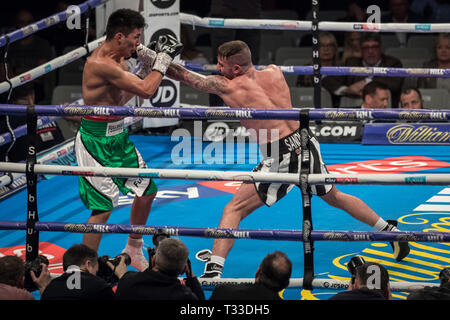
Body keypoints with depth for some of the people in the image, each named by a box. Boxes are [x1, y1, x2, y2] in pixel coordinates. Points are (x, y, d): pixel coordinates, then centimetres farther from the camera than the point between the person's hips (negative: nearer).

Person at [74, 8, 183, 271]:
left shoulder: (117, 59, 5)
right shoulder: (101, 64, -27)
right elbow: (146, 91, -28)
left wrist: (150, 63, 7)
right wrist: (163, 58, -16)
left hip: (118, 136, 10)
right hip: (97, 140, -10)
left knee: (147, 190, 18)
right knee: (103, 207, -11)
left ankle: (134, 249, 37)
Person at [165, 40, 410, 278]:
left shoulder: (229, 87, -8)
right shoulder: (274, 73, 5)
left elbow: (188, 77, 0)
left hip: (282, 159, -6)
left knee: (234, 210, 0)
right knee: (335, 197, 30)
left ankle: (213, 270, -13)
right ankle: (392, 233, 41)